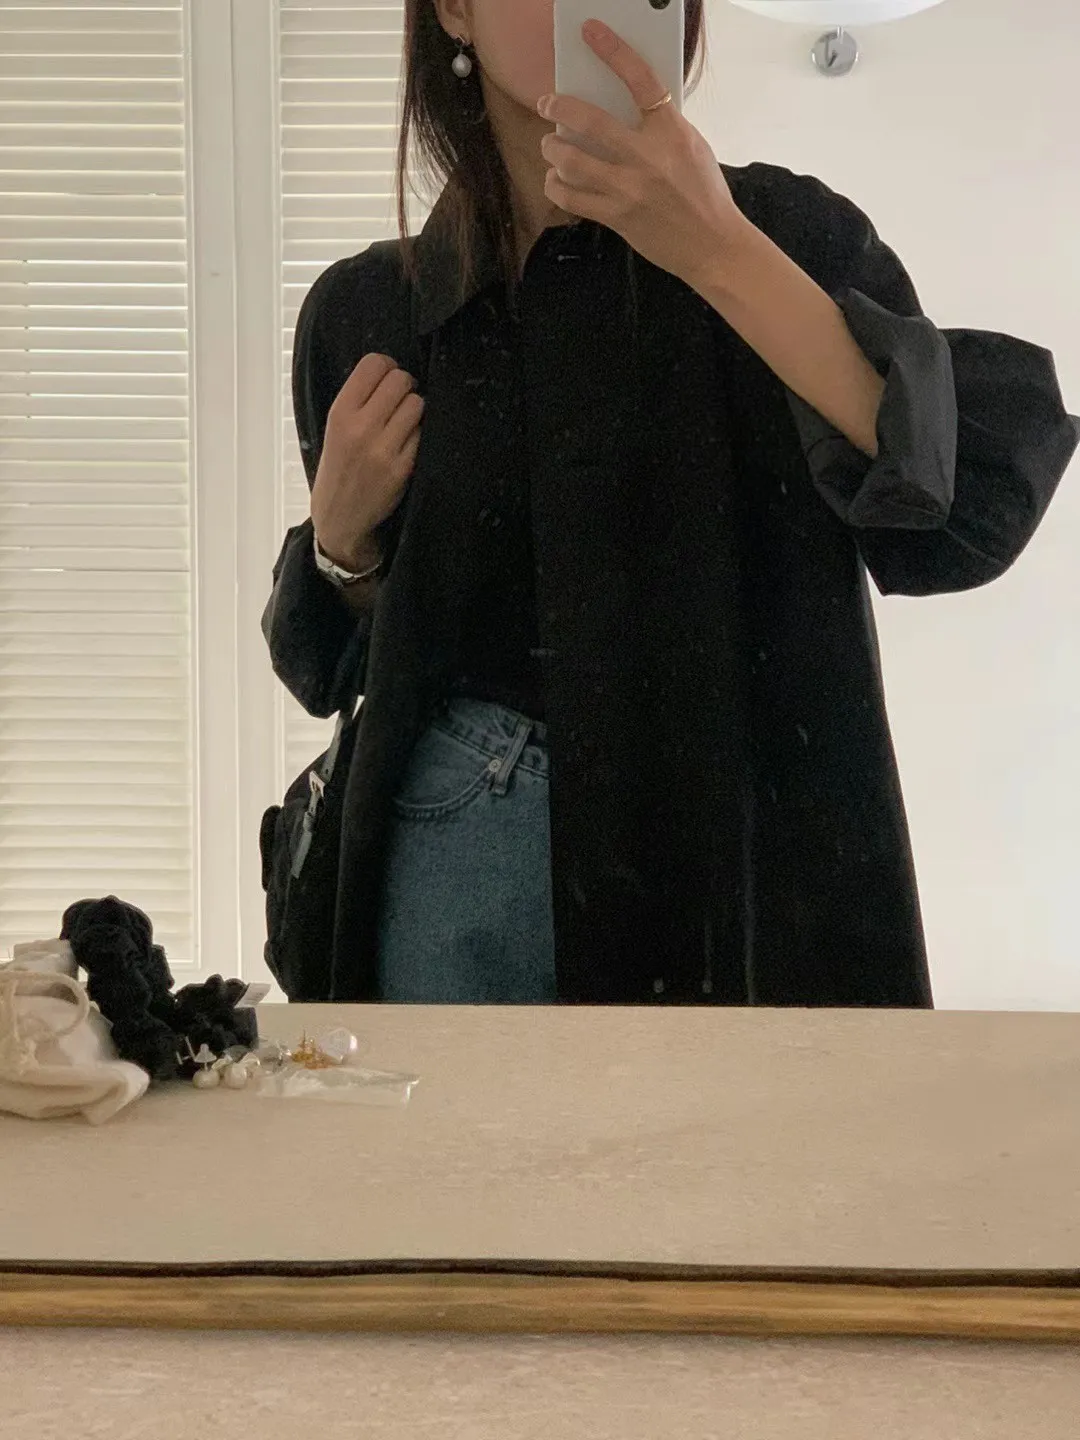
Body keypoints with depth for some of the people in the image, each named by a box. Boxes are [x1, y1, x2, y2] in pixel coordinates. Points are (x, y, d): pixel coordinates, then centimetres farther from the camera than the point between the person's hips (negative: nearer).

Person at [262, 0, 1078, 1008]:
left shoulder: (784, 234, -4)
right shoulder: (363, 313, 4)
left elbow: (976, 514, -21)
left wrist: (721, 254, -25)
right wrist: (341, 536, -6)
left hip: (745, 843, -2)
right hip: (462, 855, 2)